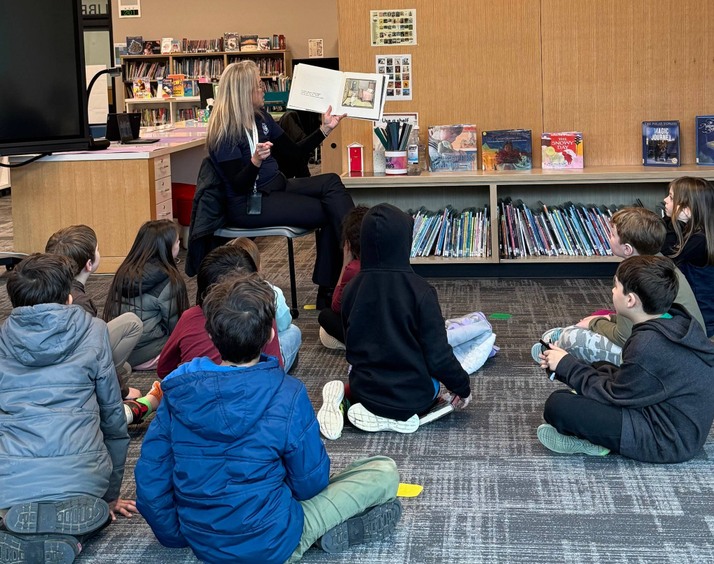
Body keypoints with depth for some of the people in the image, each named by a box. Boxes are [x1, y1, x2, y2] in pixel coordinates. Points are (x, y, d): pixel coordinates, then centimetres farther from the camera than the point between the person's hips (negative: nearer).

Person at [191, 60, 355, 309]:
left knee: (331, 182, -15)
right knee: (327, 212, -19)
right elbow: (238, 186, -19)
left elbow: (294, 152, 16)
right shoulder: (225, 132, -14)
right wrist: (256, 161, -36)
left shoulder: (261, 118, 9)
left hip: (275, 187, 8)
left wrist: (325, 128, 8)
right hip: (247, 205, -8)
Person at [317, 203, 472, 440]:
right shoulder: (420, 291, -19)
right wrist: (462, 387, 2)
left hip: (365, 390, 3)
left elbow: (351, 345, 7)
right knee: (432, 380, 31)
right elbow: (438, 355, -16)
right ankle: (395, 417, 2)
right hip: (413, 397, -3)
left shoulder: (352, 289, -7)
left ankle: (344, 399, 2)